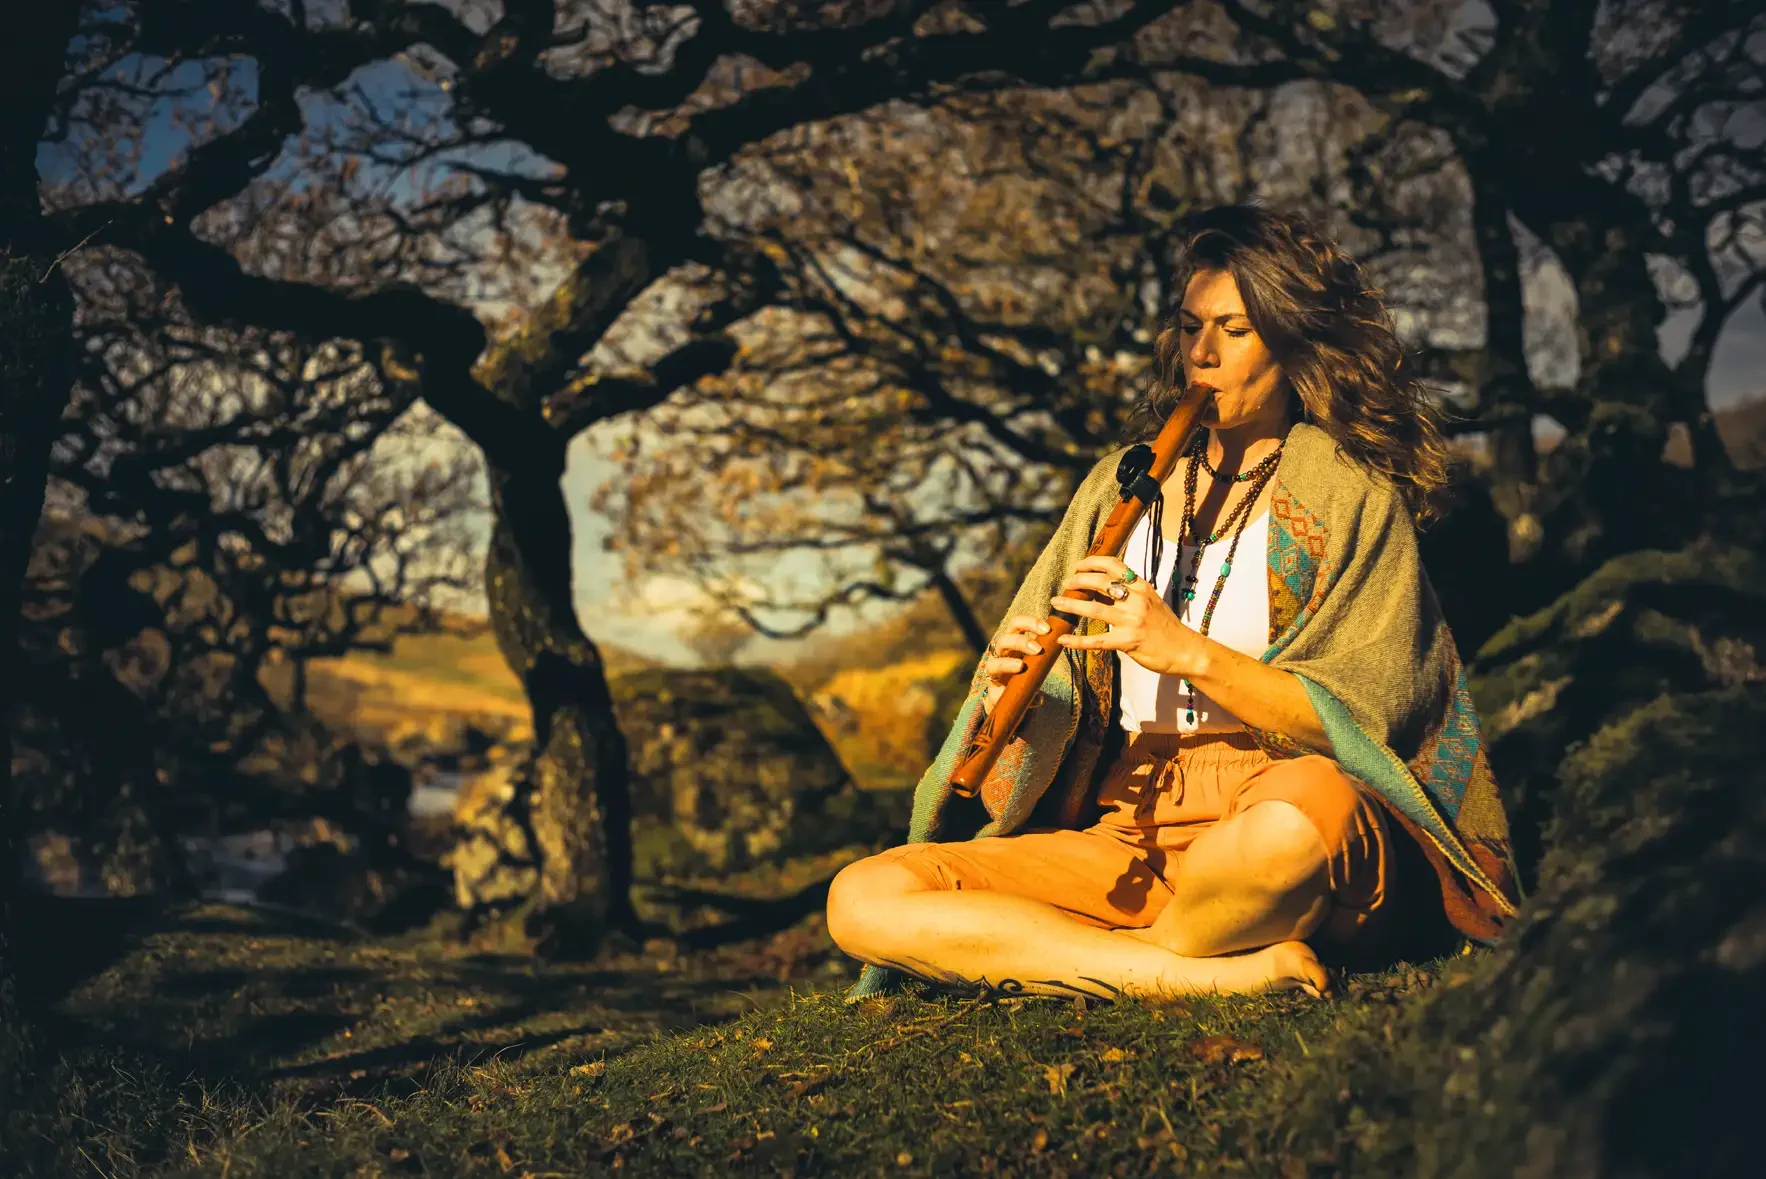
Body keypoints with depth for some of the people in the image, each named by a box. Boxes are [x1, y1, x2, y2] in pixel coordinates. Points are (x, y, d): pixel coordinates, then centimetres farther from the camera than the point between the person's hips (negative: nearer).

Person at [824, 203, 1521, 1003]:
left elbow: (1358, 719, -7)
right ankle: (1226, 975, -22)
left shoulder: (1350, 493, 5)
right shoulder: (1122, 482, 17)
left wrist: (1187, 650, -18)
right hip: (1124, 836, 5)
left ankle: (1080, 962, -13)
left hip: (1264, 834, -4)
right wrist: (1016, 698, -11)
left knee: (1311, 801, -42)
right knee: (861, 901, -16)